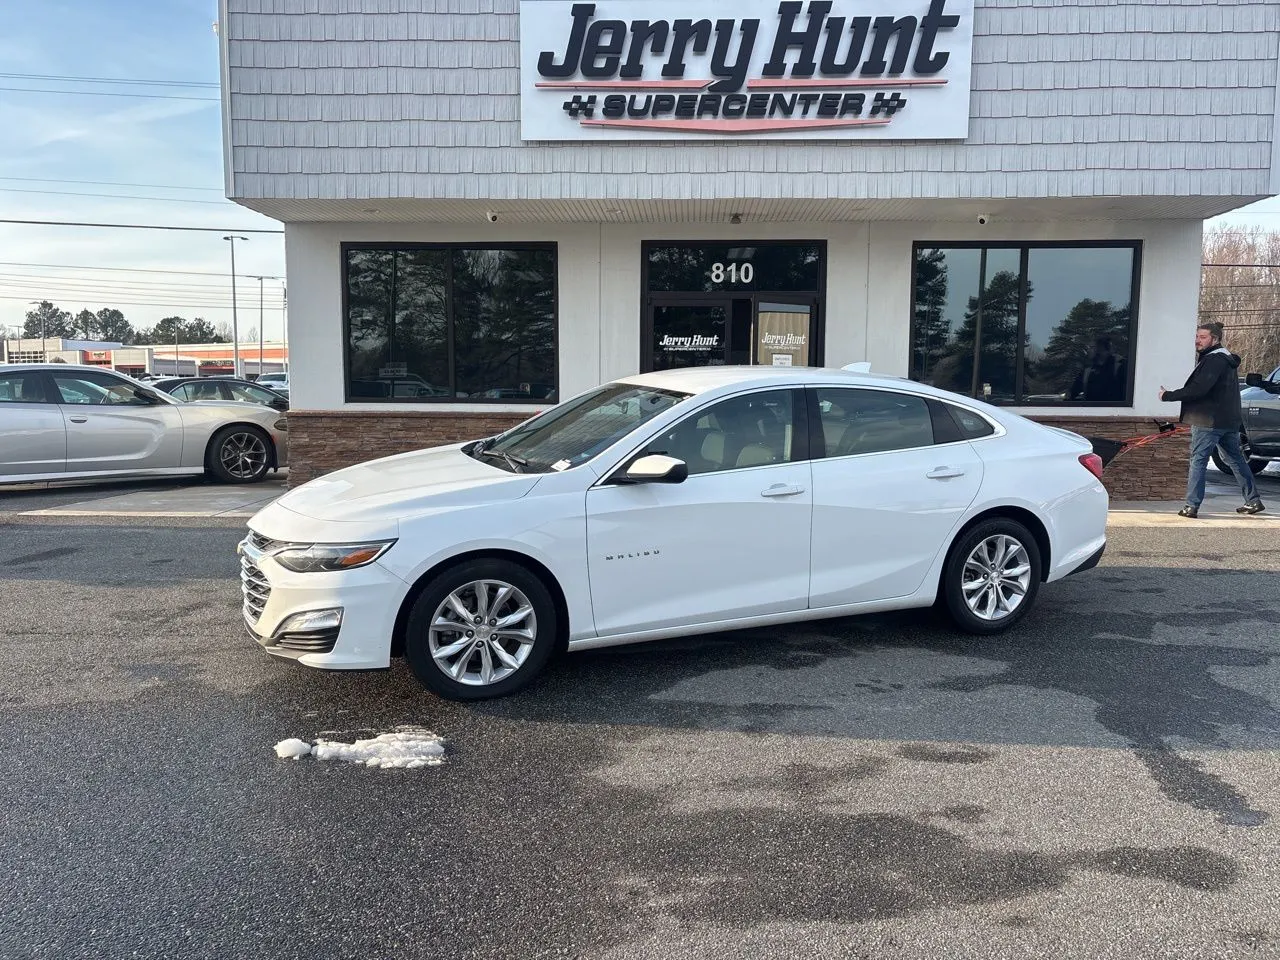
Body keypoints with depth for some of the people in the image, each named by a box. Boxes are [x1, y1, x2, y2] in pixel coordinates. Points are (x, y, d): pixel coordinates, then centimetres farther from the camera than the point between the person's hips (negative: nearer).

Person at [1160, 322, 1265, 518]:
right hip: (1229, 420, 10)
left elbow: (1198, 390, -25)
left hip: (1209, 421, -10)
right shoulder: (1226, 359, 17)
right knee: (1236, 459, 18)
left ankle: (1192, 506, -7)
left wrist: (1168, 396, -20)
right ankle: (1253, 501, 24)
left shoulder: (1214, 360, -17)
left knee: (1198, 460, -6)